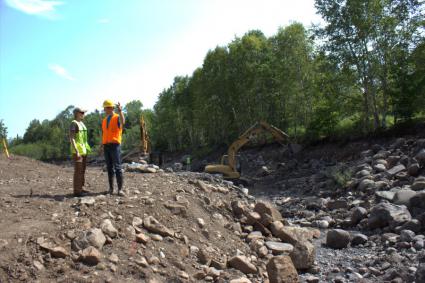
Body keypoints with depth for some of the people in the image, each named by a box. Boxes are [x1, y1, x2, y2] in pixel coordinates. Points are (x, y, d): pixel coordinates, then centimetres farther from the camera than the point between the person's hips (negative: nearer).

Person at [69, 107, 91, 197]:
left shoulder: (81, 123, 16)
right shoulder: (73, 123, -11)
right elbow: (71, 138, -17)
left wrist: (86, 149, 19)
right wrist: (76, 151, -23)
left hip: (83, 150, 9)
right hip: (77, 150, -9)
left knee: (82, 170, 12)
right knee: (78, 170, -8)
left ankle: (80, 188, 19)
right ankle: (76, 191, -3)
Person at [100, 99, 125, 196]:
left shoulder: (117, 117, -3)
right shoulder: (104, 120, 19)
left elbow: (123, 122, -30)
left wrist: (120, 111, -40)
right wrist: (102, 144, 9)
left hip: (115, 145, -6)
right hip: (106, 146, 6)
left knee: (117, 167, -9)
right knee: (109, 168, 7)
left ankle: (120, 189, -7)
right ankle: (111, 188, 12)